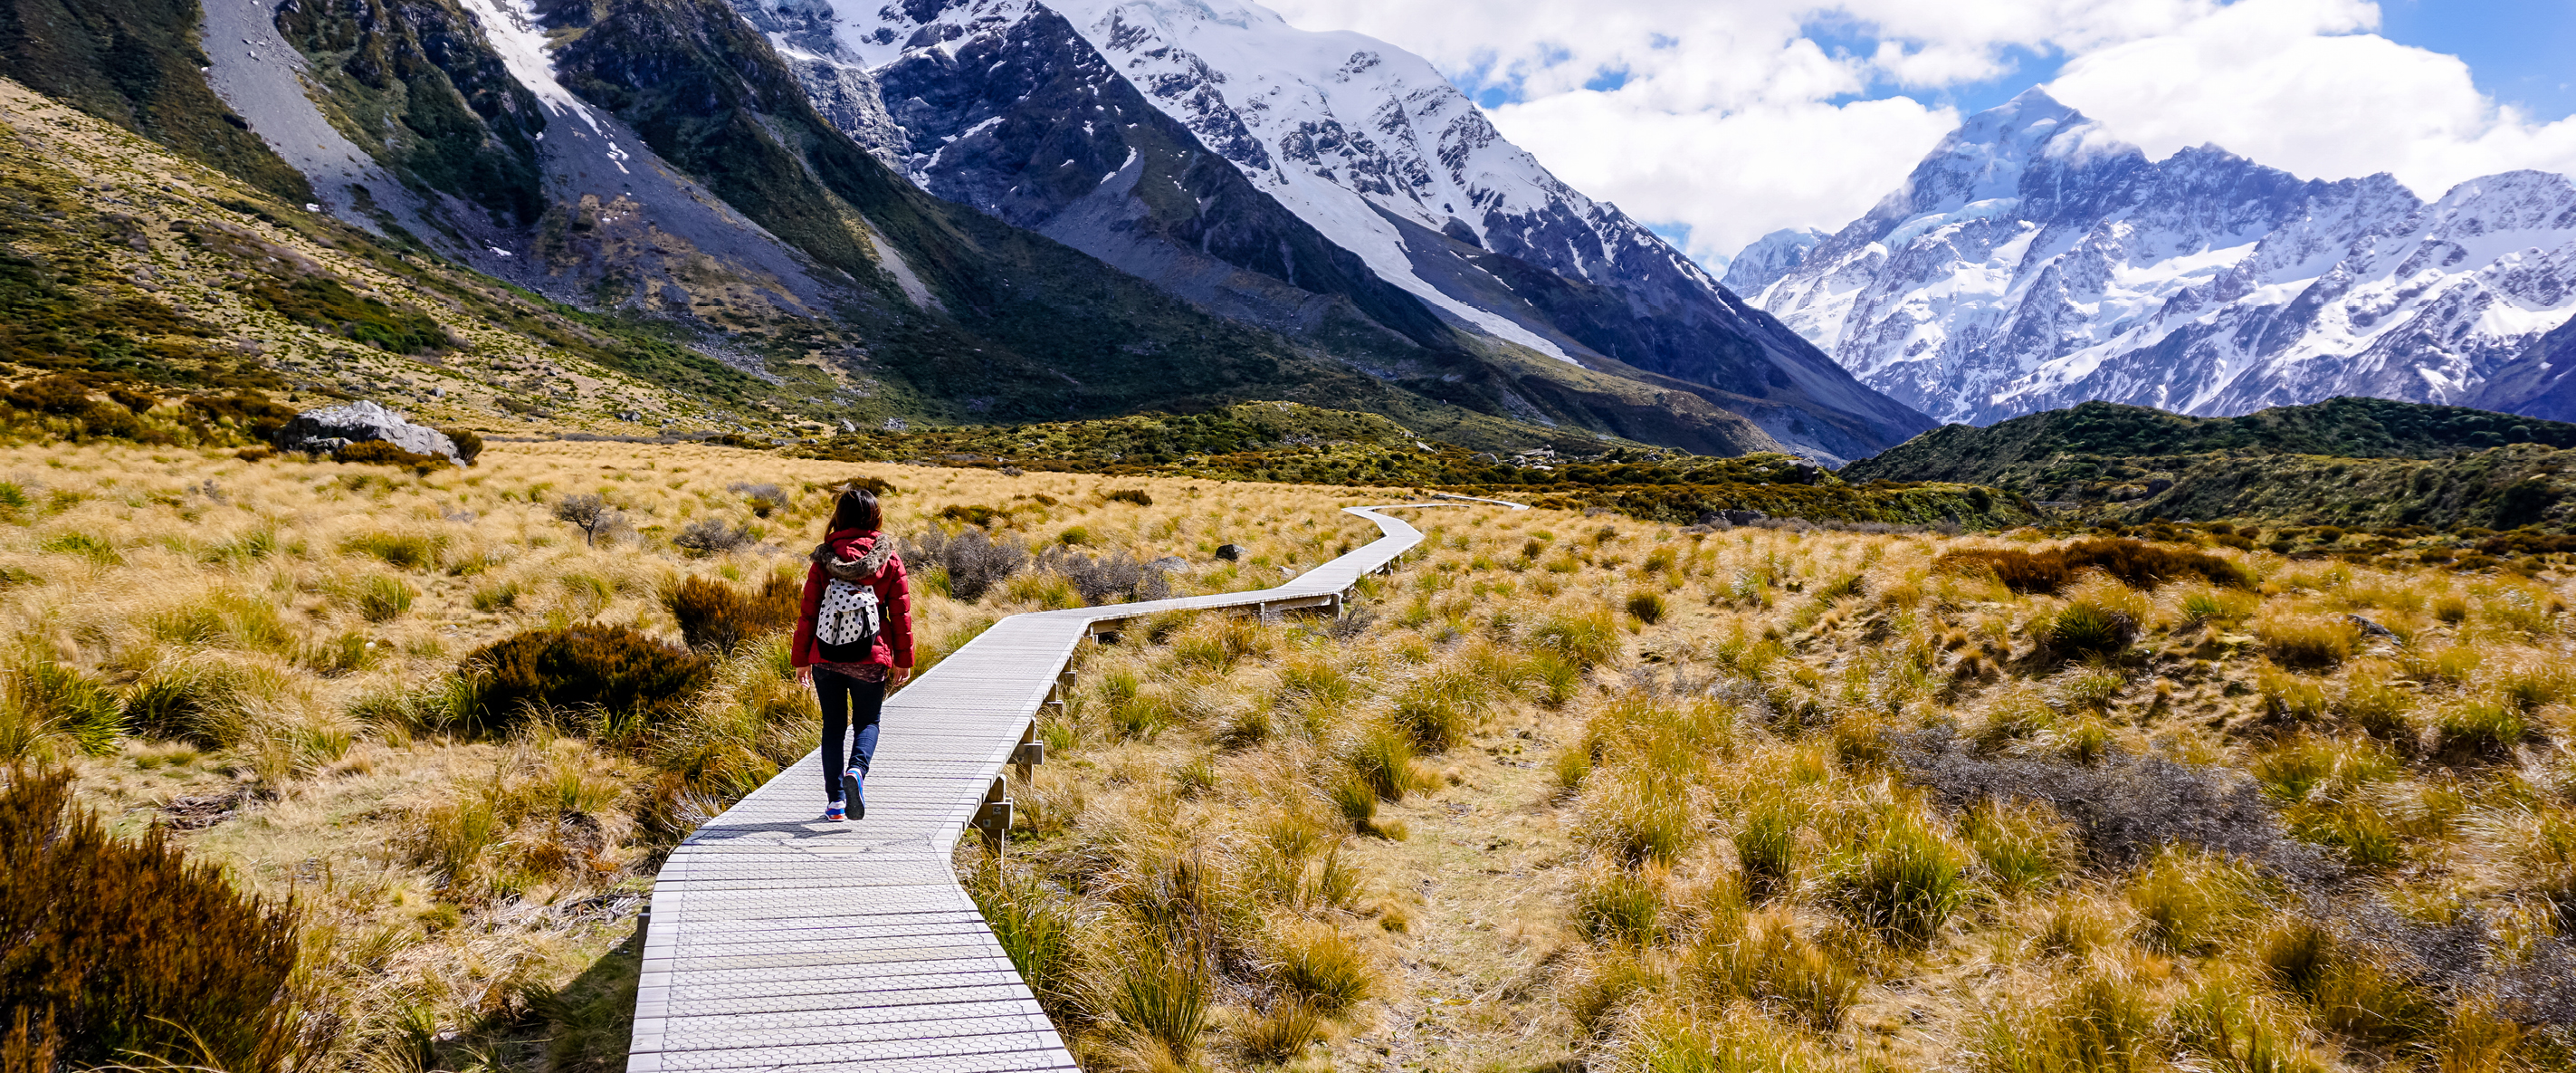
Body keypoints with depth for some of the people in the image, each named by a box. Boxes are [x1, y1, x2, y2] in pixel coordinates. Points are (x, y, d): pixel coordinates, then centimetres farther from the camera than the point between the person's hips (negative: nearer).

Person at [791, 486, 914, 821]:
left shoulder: (824, 561, -3)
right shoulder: (889, 561, -4)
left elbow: (807, 612, 0)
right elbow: (901, 613, -1)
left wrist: (801, 659, 9)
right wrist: (903, 660, 8)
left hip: (826, 658, 1)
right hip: (870, 660, -1)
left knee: (833, 726, 13)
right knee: (867, 722, 13)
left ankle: (835, 801, 11)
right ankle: (856, 770, -17)